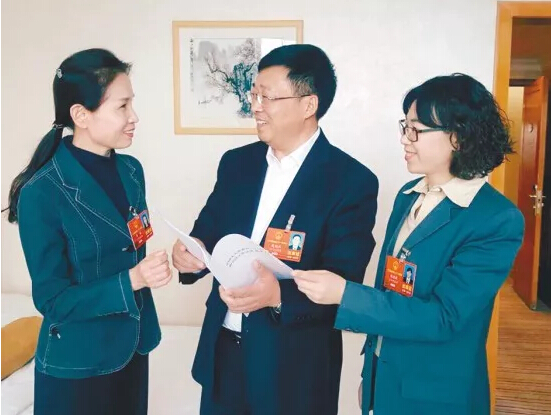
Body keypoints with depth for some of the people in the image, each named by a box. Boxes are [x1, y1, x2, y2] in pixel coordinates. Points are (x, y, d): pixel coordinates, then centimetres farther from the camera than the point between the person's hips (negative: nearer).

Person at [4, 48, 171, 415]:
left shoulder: (131, 170, -2)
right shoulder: (41, 193, -21)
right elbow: (53, 299, -17)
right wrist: (133, 279, -28)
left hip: (133, 347, 6)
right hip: (77, 364, -6)